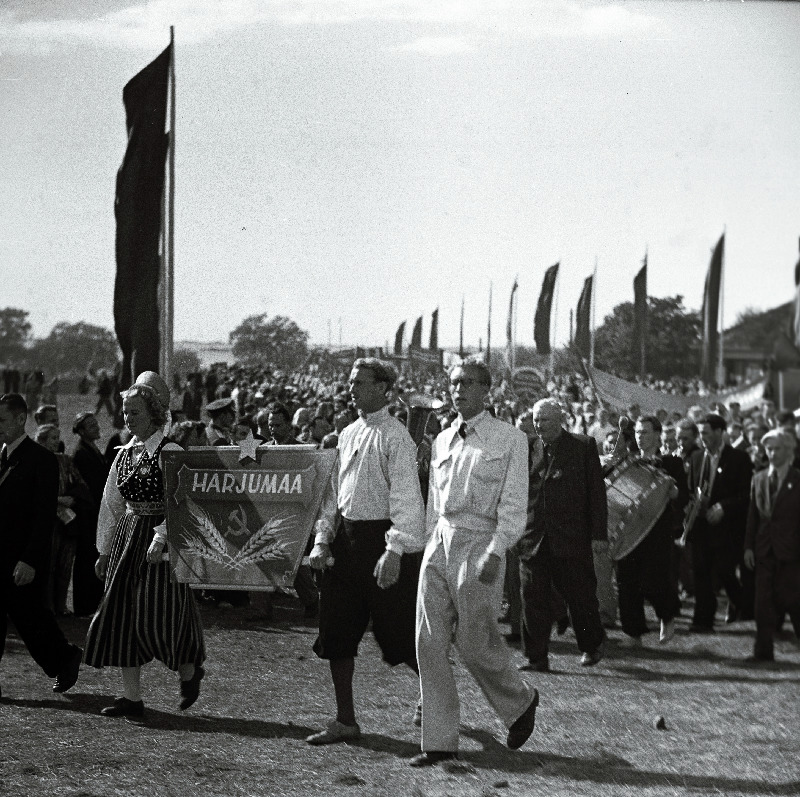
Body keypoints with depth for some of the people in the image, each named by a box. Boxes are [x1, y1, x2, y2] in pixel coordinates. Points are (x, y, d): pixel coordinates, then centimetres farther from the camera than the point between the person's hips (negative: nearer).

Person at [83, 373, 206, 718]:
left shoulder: (171, 453, -10)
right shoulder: (124, 454, 11)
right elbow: (111, 503, 15)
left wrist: (160, 540, -25)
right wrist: (104, 549, 15)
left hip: (160, 538, -7)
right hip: (127, 539, 7)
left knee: (156, 617, -8)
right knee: (123, 614, 3)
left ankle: (189, 670, 20)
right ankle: (131, 696, 7)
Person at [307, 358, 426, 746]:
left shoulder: (394, 435, -10)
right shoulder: (348, 434, 13)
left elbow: (405, 496, -17)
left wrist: (394, 550, -26)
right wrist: (323, 539, 8)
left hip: (380, 536, -8)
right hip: (345, 538, 8)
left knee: (401, 634, -1)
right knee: (336, 633, 7)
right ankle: (345, 720, 14)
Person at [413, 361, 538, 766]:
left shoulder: (509, 439, -2)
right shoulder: (442, 441, 15)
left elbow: (513, 505, -7)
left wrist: (495, 552, -17)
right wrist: (432, 546, 13)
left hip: (479, 545, -5)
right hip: (439, 545, 5)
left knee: (475, 643, -3)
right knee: (430, 642, 0)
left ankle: (521, 702, 25)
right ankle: (440, 741, 5)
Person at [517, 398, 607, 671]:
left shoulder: (583, 447, 2)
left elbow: (596, 492, 2)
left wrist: (599, 534, -4)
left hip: (571, 538, -2)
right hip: (533, 539, 2)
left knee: (580, 596, 6)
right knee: (532, 599, -1)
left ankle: (592, 644, 29)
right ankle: (536, 658, 5)